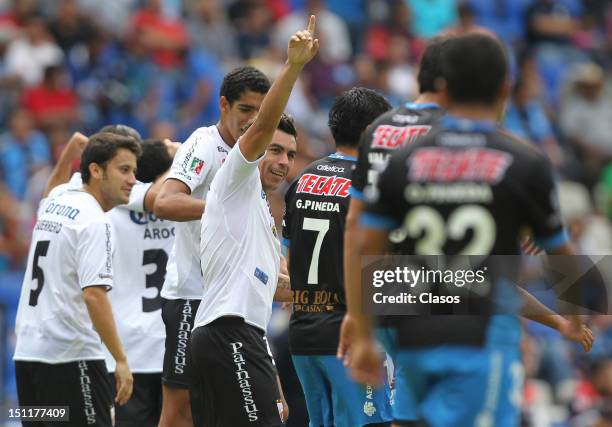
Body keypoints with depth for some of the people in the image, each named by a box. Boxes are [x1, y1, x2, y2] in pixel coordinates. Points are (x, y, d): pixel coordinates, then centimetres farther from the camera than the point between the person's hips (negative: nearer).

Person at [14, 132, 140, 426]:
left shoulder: (51, 206, 12)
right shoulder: (95, 222, -14)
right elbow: (94, 294, -22)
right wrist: (121, 360, -21)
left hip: (27, 350, 9)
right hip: (71, 355, -9)